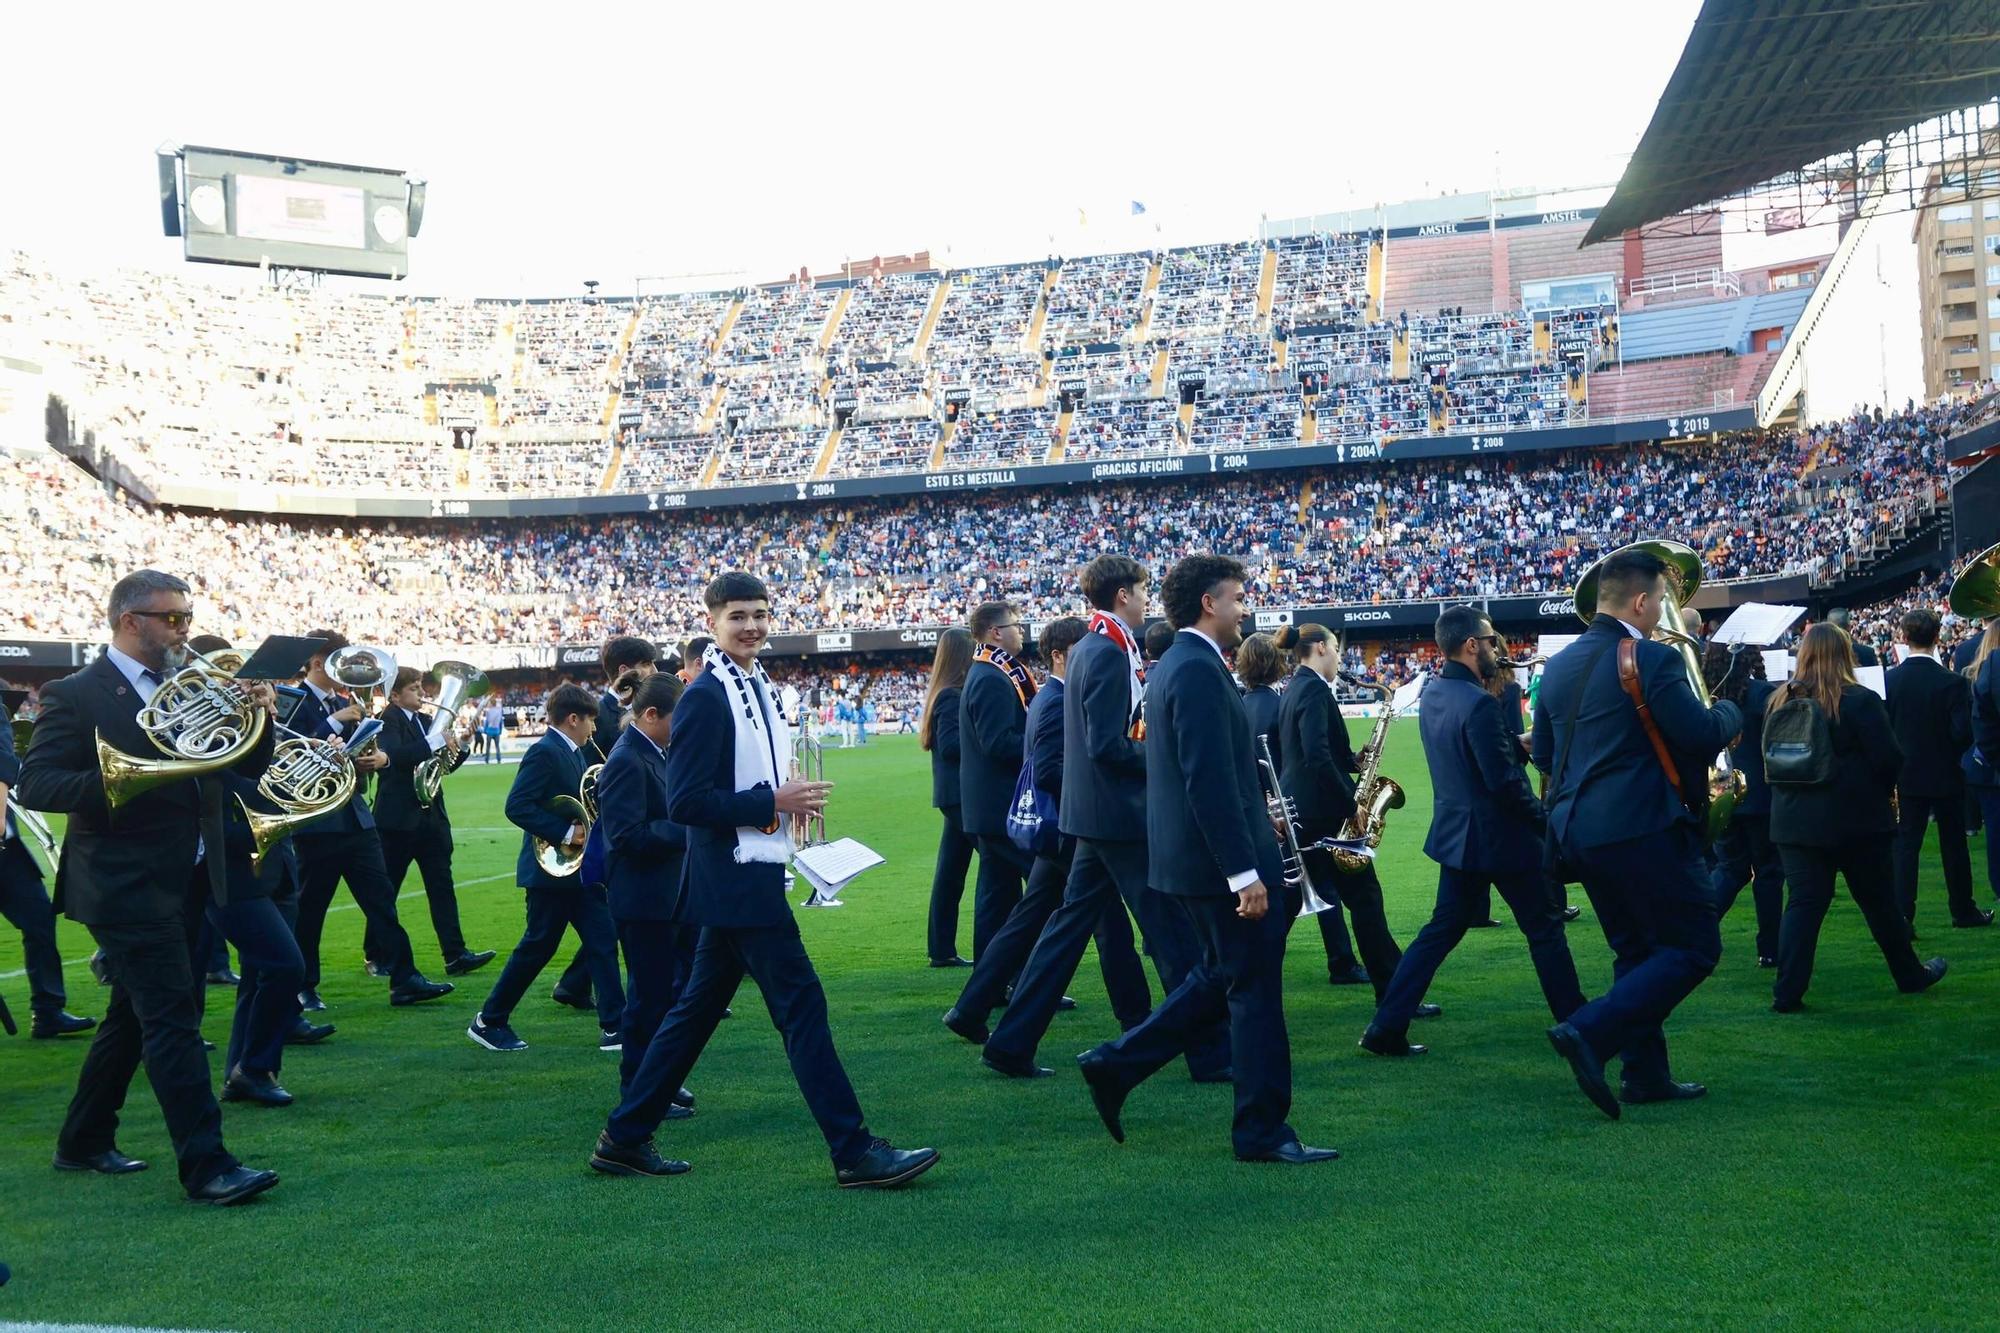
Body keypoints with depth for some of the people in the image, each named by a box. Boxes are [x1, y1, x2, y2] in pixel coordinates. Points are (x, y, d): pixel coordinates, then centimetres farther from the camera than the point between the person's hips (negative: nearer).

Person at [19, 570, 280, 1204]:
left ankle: (84, 1142, 31)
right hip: (125, 886, -7)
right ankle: (207, 1165, -9)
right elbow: (35, 785, -15)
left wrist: (259, 719, -8)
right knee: (173, 1020, -10)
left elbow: (245, 768, 12)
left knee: (134, 1018, 16)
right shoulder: (76, 695, -7)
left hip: (184, 884, 8)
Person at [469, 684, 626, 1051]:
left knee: (603, 944, 4)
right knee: (537, 948, 1)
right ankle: (488, 1021, 15)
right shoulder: (545, 752, -15)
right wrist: (565, 833, -23)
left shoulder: (576, 753, 12)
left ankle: (614, 1026, 6)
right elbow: (517, 806, -23)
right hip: (551, 869, -9)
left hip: (579, 868, 9)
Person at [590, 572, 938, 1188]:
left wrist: (788, 798, 5)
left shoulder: (758, 687, 14)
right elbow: (685, 802, -20)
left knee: (698, 1007, 14)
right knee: (801, 1004, -8)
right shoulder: (705, 697, -15)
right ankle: (855, 1153, -3)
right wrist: (773, 802, -18)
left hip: (748, 878, 10)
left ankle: (625, 1138, 23)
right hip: (736, 880, -10)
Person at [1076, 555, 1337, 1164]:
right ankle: (1262, 1131, 10)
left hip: (1189, 859, 10)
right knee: (1255, 991, 0)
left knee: (1219, 978, 20)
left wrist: (1255, 812, 25)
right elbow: (1211, 781, -24)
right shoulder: (1199, 670, -18)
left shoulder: (1171, 667, 14)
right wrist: (1245, 872, -24)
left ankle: (1117, 1065, 20)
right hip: (1221, 861, -10)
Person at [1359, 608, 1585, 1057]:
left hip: (1455, 832, 8)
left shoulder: (1432, 694, 6)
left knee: (1442, 929, 11)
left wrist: (1517, 743, 5)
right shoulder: (1478, 703, -22)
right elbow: (1504, 781, -23)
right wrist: (1542, 819, -9)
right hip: (1500, 835, -8)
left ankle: (1387, 1028, 6)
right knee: (1545, 928, 8)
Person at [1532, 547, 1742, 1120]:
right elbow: (1702, 738, -16)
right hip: (1643, 829, -8)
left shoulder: (1558, 665, 10)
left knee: (1636, 951, 18)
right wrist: (1729, 711, 5)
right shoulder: (1653, 659, -14)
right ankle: (1590, 1032, -12)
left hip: (1577, 830, 8)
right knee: (1694, 947, 1)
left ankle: (1645, 1073, 19)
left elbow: (1543, 754, 17)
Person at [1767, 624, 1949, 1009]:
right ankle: (1910, 974, 30)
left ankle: (1787, 992, -3)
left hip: (1795, 819, 3)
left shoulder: (1780, 701, 1)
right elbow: (1890, 758, -10)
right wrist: (1884, 789, 10)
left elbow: (1770, 757, 11)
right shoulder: (1860, 701, -12)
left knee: (1804, 902, 4)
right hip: (1855, 819, -3)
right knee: (1879, 902, 12)